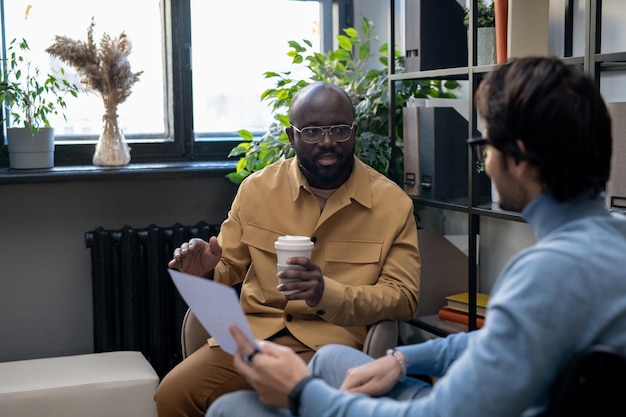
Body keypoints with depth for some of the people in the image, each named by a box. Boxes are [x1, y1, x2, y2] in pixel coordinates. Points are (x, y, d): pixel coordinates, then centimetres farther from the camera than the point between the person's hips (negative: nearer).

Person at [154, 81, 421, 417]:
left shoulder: (393, 203, 0)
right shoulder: (257, 188, 7)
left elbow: (403, 296, -3)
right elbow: (228, 269, 17)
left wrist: (328, 293, -20)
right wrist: (206, 271, -9)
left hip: (332, 342, -3)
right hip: (251, 333, 3)